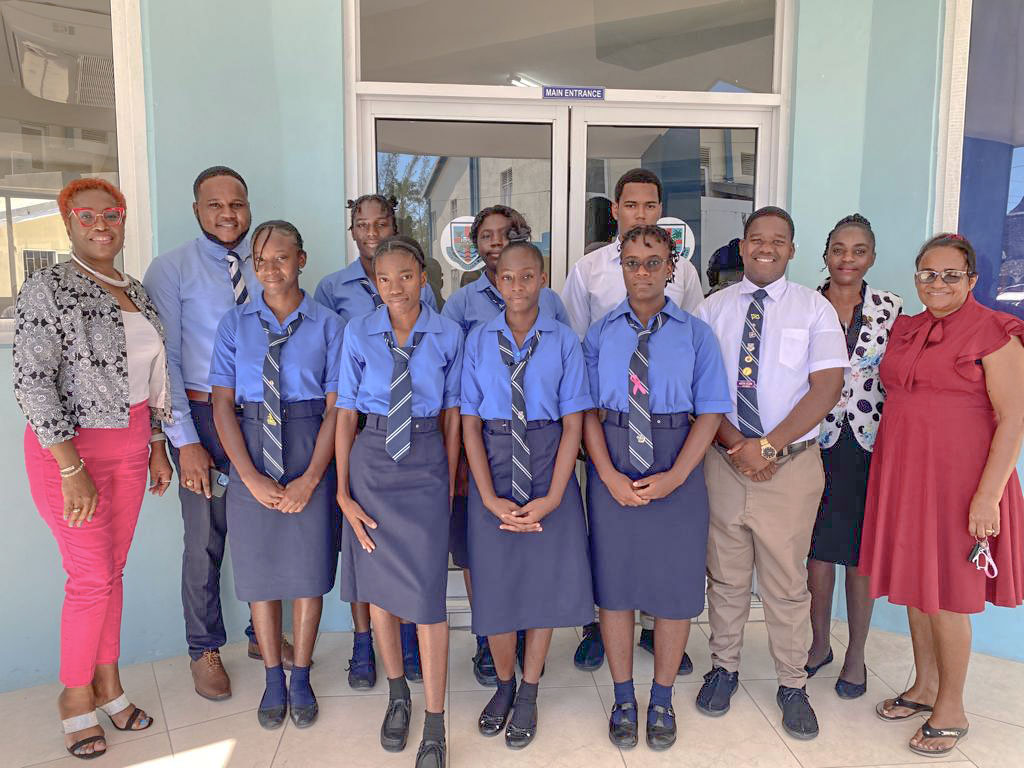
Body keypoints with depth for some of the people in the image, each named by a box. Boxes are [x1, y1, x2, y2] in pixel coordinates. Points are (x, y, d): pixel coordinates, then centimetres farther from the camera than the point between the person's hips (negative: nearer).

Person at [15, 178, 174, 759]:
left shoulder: (137, 293, 9)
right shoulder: (48, 289, -12)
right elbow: (32, 384, -17)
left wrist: (157, 445, 14)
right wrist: (73, 470, -20)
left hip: (130, 445, 6)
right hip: (71, 449, -6)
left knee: (113, 570, 14)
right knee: (92, 578, 0)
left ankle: (108, 685, 29)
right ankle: (75, 696, 21)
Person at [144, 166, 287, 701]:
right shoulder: (170, 270, -3)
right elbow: (164, 360, -7)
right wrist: (184, 440, -12)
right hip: (203, 416, -3)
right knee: (206, 539, 5)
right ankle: (204, 650, 26)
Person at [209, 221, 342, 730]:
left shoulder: (327, 325, -1)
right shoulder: (234, 324, 3)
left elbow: (336, 406, -5)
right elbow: (222, 405, -1)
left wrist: (311, 478, -13)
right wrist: (252, 477, -10)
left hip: (311, 449, -1)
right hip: (249, 451, 2)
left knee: (309, 564, 7)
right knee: (259, 565, 10)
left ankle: (301, 678, 27)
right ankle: (273, 678, 29)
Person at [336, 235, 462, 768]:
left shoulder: (447, 335, -2)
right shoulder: (358, 333, -2)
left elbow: (452, 413, 3)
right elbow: (346, 414, -1)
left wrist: (451, 482, 1)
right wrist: (343, 492, -3)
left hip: (426, 463, -1)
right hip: (371, 460, 2)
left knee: (427, 593, -3)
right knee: (377, 586, 13)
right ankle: (397, 695, 37)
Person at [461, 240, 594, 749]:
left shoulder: (564, 341, -3)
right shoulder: (479, 340, -1)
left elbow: (573, 424, -5)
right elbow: (470, 423, -3)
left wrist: (553, 497, -14)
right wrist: (489, 497, -11)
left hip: (549, 463, 0)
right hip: (492, 463, 1)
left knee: (545, 581, 9)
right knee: (495, 582, 9)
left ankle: (528, 695, 30)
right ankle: (504, 683, 35)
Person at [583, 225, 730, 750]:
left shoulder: (696, 334, 1)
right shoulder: (600, 333, 3)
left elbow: (710, 413, -3)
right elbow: (588, 412, -1)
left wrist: (675, 476, -14)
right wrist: (610, 476, -13)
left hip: (677, 468, 0)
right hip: (611, 469, 1)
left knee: (674, 584, 8)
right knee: (614, 583, 9)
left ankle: (662, 701, 30)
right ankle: (623, 700, 29)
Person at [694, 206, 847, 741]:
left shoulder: (815, 308, 2)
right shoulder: (712, 309, 5)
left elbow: (827, 387, -7)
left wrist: (767, 445, -16)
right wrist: (736, 445, -13)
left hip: (792, 465, -1)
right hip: (723, 459, 1)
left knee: (787, 581, 7)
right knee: (725, 576, 13)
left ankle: (792, 685, 25)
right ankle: (724, 667, 32)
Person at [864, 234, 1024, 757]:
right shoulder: (904, 330, 10)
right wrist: (885, 472, 10)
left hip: (957, 478, -6)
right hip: (902, 474, 6)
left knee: (946, 593, 3)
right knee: (914, 584, 14)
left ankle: (951, 708, 22)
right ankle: (924, 687, 32)